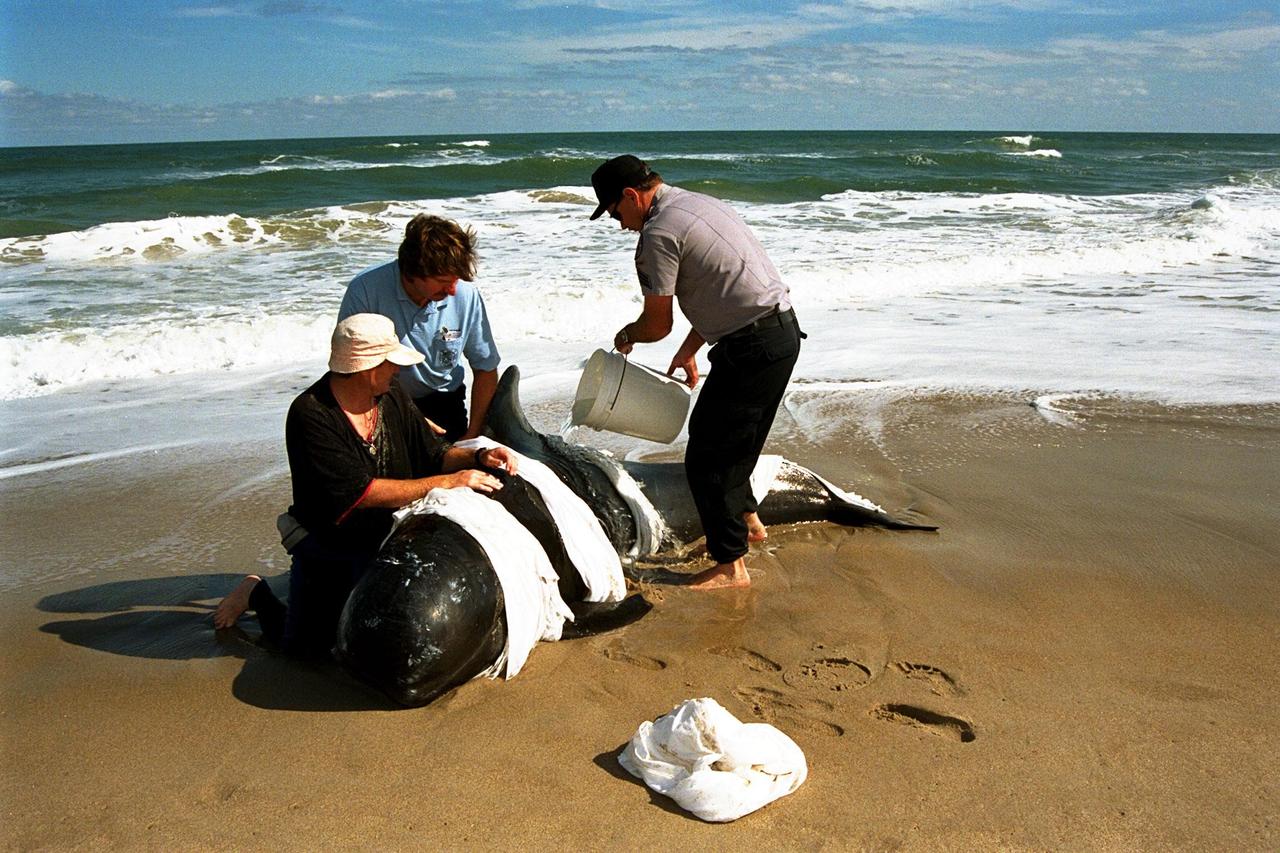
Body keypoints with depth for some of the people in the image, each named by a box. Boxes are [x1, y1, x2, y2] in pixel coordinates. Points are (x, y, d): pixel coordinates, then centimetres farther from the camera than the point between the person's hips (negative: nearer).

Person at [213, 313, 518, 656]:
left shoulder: (392, 397, -3)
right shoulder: (311, 414, -23)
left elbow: (433, 454, 6)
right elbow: (362, 492, -30)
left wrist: (479, 457, -15)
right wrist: (449, 482, -29)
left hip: (387, 537, 5)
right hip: (328, 547, -5)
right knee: (308, 646, -9)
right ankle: (257, 593, 21)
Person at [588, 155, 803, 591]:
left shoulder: (658, 234, -13)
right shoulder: (698, 202, 17)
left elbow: (657, 325, -7)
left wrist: (626, 336, 14)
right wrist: (689, 350, 26)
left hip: (753, 347, -10)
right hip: (784, 330, 10)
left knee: (707, 457, 0)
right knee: (736, 441, 26)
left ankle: (730, 564, 9)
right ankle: (745, 517, 45)